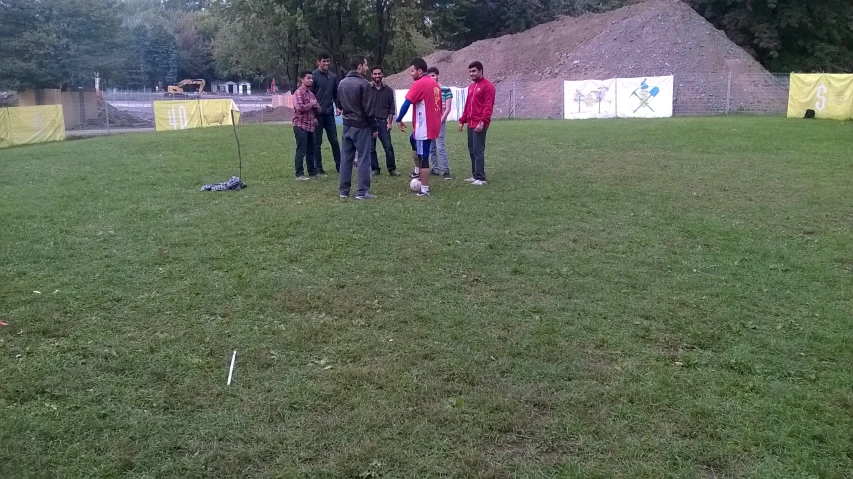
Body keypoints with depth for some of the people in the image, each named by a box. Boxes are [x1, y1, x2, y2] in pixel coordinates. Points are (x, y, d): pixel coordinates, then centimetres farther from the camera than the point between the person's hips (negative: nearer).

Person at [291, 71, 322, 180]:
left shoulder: (311, 94, 18)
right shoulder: (298, 92, -8)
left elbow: (319, 109, 16)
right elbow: (300, 107, -22)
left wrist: (315, 105, -6)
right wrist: (311, 104, -8)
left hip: (310, 126, 8)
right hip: (300, 125, -8)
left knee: (311, 150, 13)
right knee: (301, 151, -5)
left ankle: (312, 171, 22)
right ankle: (299, 174, -1)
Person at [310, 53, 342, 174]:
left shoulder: (333, 77, 10)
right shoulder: (314, 76, -5)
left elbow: (336, 93, 17)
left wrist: (338, 106, 1)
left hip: (329, 114, 4)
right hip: (317, 114, -4)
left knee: (334, 141, 6)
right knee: (317, 142, 3)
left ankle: (339, 165, 14)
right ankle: (319, 168, 9)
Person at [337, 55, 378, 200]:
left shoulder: (342, 83, 9)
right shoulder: (363, 83, -13)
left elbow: (339, 103, 14)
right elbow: (367, 108, -14)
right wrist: (374, 127, -8)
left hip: (347, 125, 7)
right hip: (361, 126, -7)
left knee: (346, 157, 10)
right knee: (363, 158, -3)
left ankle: (343, 190, 12)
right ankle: (362, 191, -4)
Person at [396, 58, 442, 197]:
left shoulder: (419, 84, -14)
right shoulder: (435, 84, 12)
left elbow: (406, 103, -18)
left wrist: (399, 120, -7)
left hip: (424, 128, -9)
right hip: (433, 126, 9)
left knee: (423, 158, -2)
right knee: (413, 140, 32)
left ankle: (424, 190, 2)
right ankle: (418, 171, 33)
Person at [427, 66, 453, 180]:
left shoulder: (446, 90, -2)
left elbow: (448, 108, -4)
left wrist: (440, 121, -11)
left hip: (439, 123, -5)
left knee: (440, 147, -11)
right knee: (431, 148, 8)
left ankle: (446, 170, -7)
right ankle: (434, 169, 16)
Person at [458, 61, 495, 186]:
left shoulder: (488, 86, -7)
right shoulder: (471, 87, 18)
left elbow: (488, 106, -14)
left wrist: (482, 122, -21)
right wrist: (462, 120, 15)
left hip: (480, 125, -8)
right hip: (470, 124, 8)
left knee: (478, 150, -9)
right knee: (472, 150, 10)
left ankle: (480, 178, -5)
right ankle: (475, 175, 17)